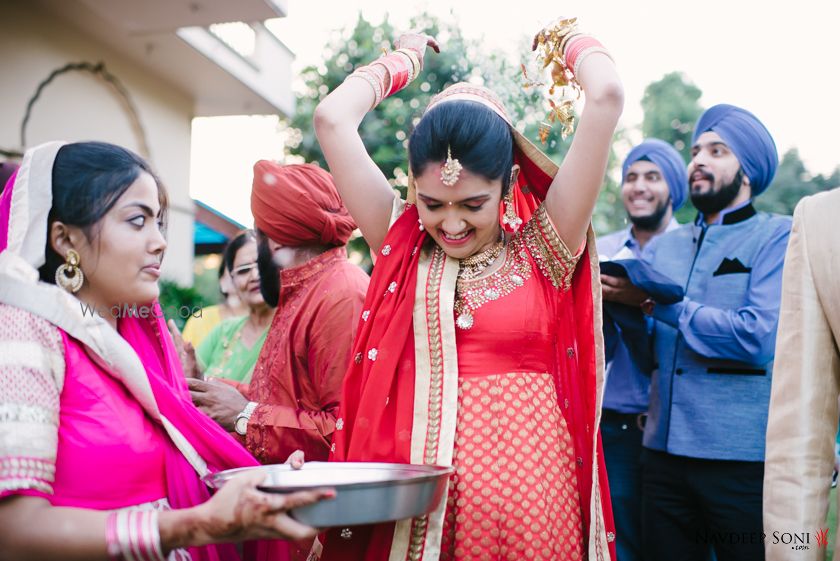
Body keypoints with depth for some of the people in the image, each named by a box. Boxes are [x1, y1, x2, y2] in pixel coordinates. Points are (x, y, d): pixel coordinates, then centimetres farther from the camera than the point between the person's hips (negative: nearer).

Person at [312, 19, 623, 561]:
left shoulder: (543, 248, -1)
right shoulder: (404, 244, 3)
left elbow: (607, 96, -8)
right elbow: (333, 118, -3)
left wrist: (567, 38, 11)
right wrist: (407, 58, 12)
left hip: (531, 496, -1)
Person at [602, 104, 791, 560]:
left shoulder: (777, 236, -4)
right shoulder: (664, 247, 11)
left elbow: (758, 337, -19)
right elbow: (648, 355, 8)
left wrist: (659, 304, -13)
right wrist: (622, 301, -12)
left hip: (744, 460, -4)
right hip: (664, 454, 5)